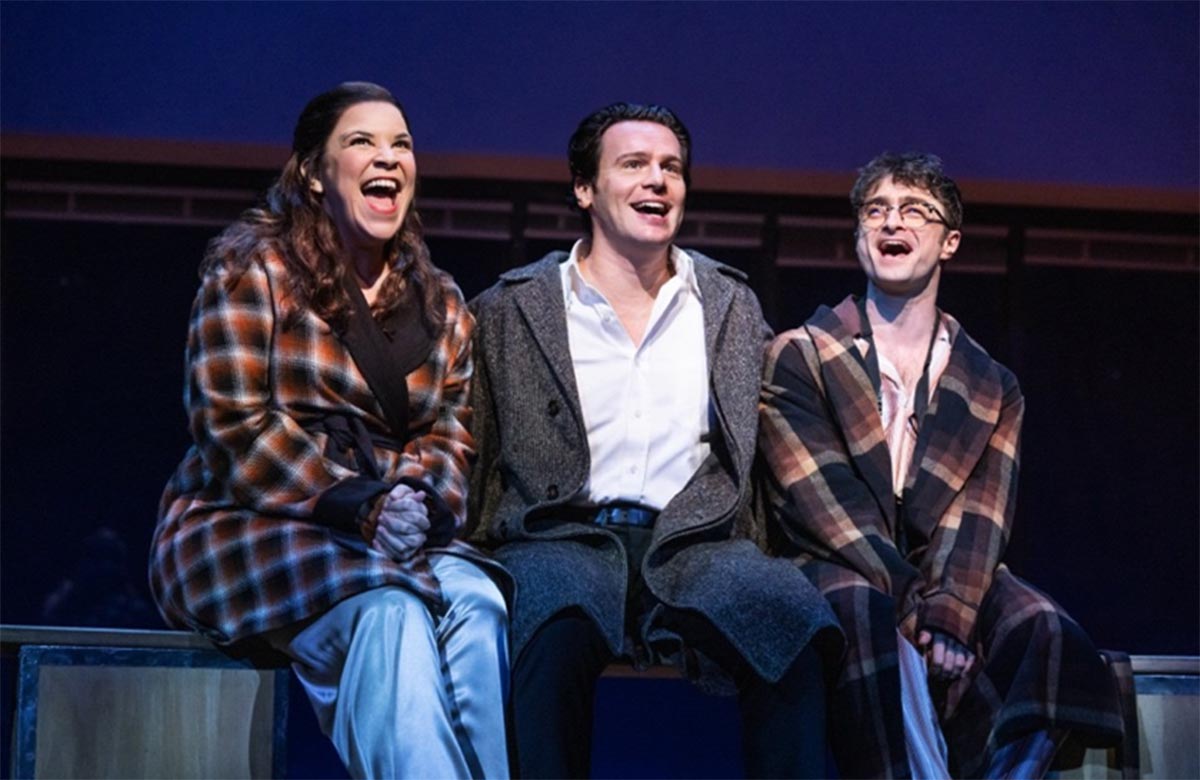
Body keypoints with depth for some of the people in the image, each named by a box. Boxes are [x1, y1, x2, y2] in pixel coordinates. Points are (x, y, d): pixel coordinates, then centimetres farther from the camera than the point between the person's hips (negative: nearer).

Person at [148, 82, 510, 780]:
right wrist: (357, 504, -17)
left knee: (478, 602, -29)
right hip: (250, 532, -4)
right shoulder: (252, 269, 0)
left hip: (402, 537, 5)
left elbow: (452, 432, 11)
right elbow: (234, 428, -9)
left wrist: (421, 499, -13)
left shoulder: (440, 302, 17)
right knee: (389, 612, -35)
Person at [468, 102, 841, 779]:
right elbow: (479, 465, 13)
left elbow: (759, 452, 18)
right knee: (561, 624, -38)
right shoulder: (509, 311, 14)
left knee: (793, 617, -32)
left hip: (696, 545, 2)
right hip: (563, 539, -2)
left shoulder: (733, 306, 20)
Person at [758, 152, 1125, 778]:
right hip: (834, 574, -3)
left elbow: (978, 521, 1)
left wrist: (948, 615, -20)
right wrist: (915, 610, -18)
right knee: (866, 617, -37)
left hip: (945, 581, 3)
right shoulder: (797, 358, 8)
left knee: (1047, 634, -28)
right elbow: (825, 504, -6)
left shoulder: (992, 388, 16)